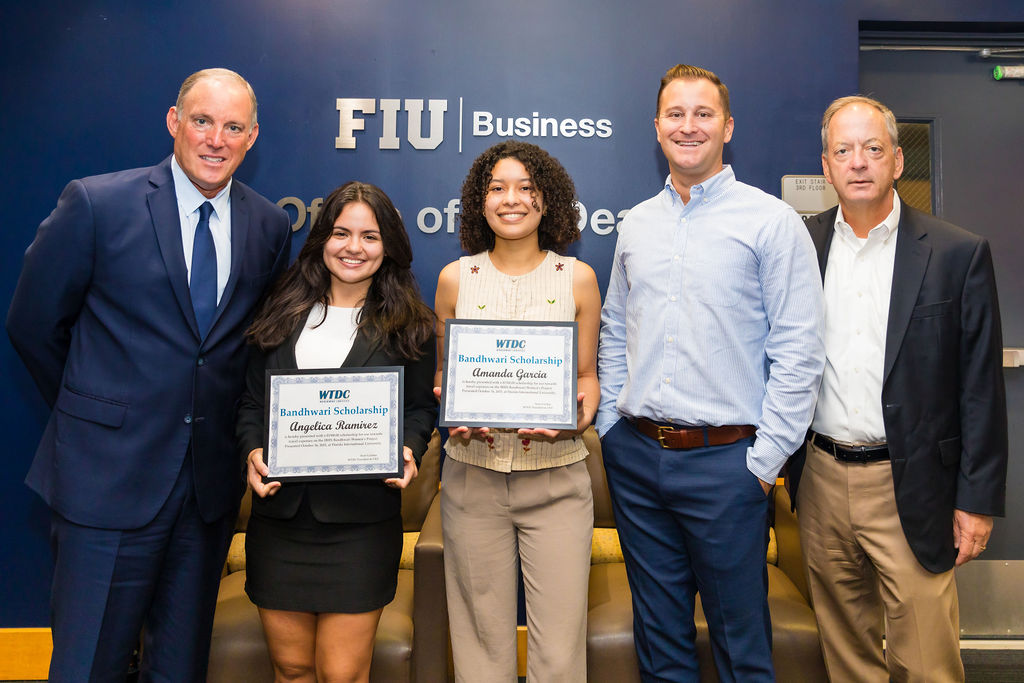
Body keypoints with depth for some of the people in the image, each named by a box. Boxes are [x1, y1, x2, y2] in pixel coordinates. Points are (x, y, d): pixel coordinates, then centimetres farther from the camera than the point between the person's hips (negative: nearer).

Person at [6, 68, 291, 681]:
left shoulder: (271, 226, 3)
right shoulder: (96, 203, -7)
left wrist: (219, 416, 7)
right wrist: (92, 408, 7)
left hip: (213, 477, 3)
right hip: (111, 473, -3)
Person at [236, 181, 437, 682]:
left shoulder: (408, 325, 2)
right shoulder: (281, 312, 9)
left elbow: (421, 406, 5)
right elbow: (250, 401, 11)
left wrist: (408, 449, -15)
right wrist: (252, 451, -8)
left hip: (362, 520, -2)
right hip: (279, 513, 3)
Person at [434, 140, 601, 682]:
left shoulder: (577, 278, 5)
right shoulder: (455, 278, 6)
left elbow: (587, 375, 9)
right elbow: (443, 375, 12)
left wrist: (582, 412, -12)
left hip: (557, 476, 0)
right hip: (473, 475, 1)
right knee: (483, 635, 9)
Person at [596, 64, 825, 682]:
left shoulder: (772, 221, -5)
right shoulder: (636, 224, 10)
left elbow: (799, 351, -8)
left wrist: (766, 458, -11)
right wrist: (611, 423, 7)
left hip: (726, 460, -4)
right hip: (635, 456, 5)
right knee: (658, 629, 18)